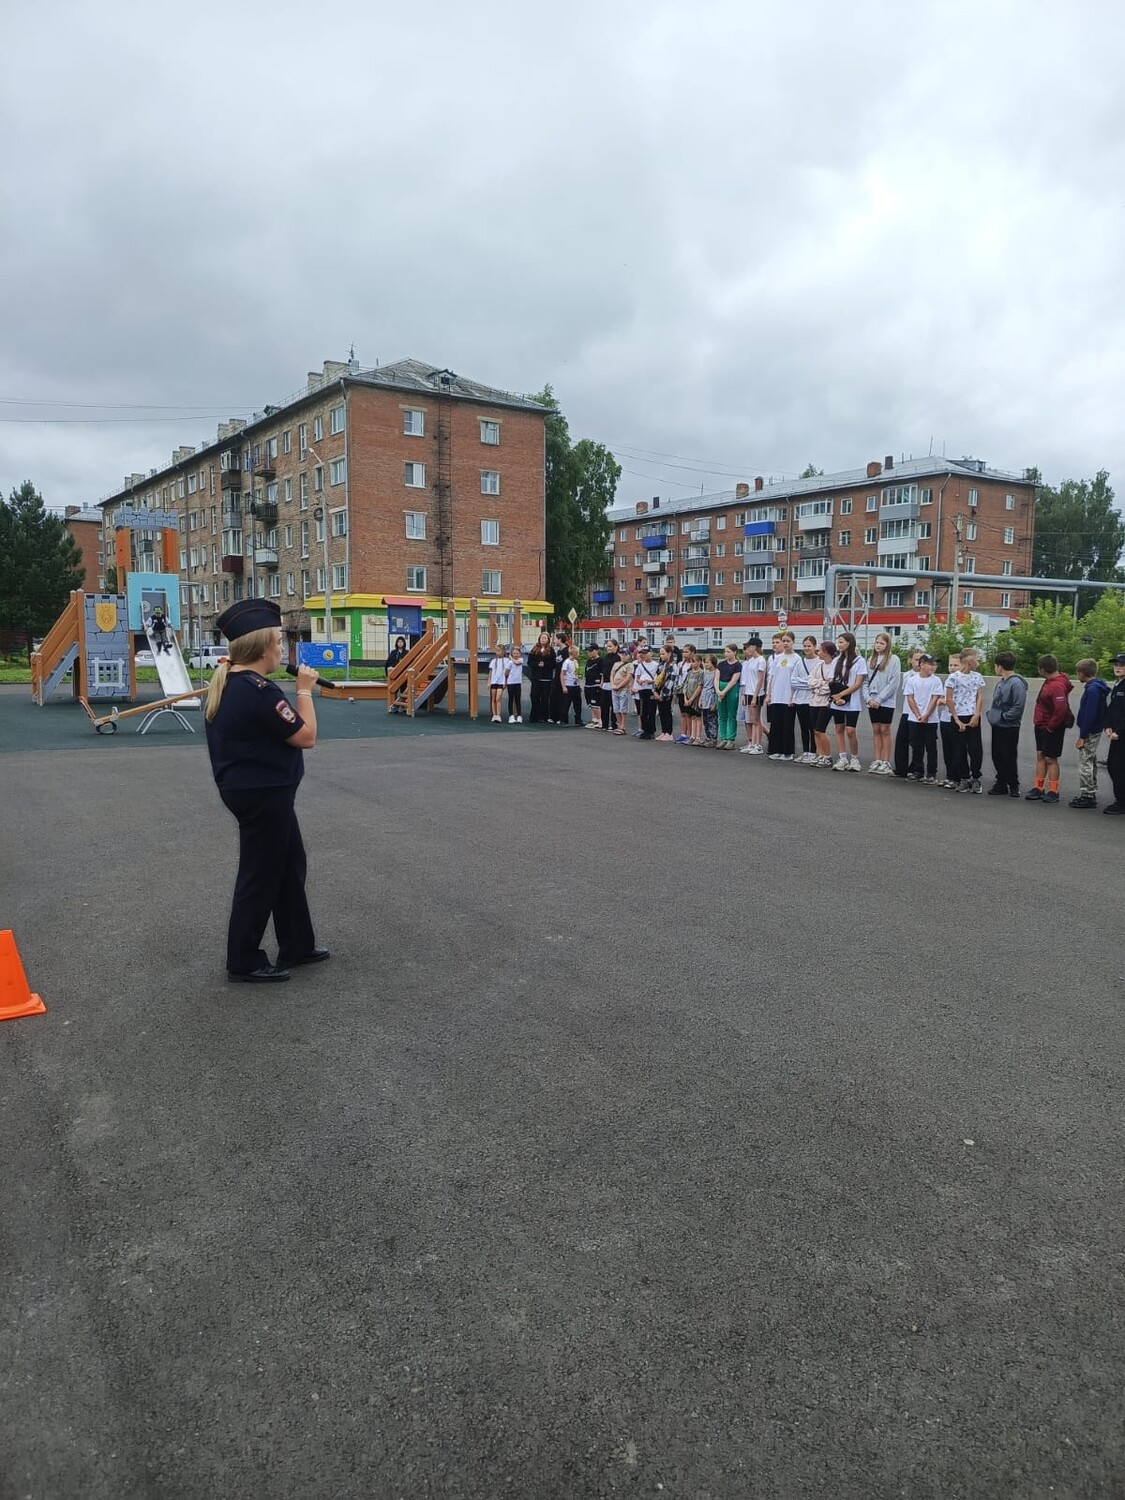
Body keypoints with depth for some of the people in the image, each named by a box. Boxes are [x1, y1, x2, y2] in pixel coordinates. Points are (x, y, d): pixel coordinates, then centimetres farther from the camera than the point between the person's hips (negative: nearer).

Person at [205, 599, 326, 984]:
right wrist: (304, 689, -10)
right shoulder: (258, 691, -24)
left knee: (289, 865, 20)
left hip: (247, 790, 10)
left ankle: (297, 946, 31)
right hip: (264, 796, -10)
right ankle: (244, 962, 17)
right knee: (260, 876, 3)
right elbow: (306, 736, -18)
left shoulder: (227, 684, 7)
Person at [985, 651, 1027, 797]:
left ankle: (1013, 785, 11)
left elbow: (1018, 707, -21)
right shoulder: (1000, 682, 12)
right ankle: (1001, 784, 21)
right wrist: (990, 713, 7)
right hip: (997, 726, 9)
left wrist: (1003, 716, -17)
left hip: (1009, 727, -9)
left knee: (1009, 758, -1)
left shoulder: (1016, 684, -16)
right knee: (997, 757, 12)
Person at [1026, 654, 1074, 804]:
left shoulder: (1057, 686, -25)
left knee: (1050, 759, -1)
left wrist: (1051, 726, -21)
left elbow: (1061, 709, -33)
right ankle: (1038, 789, 19)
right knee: (1040, 756, 12)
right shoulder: (1050, 681, 5)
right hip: (1041, 726, 9)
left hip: (1052, 728, -9)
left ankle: (1053, 792, 9)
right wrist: (1040, 723, 15)